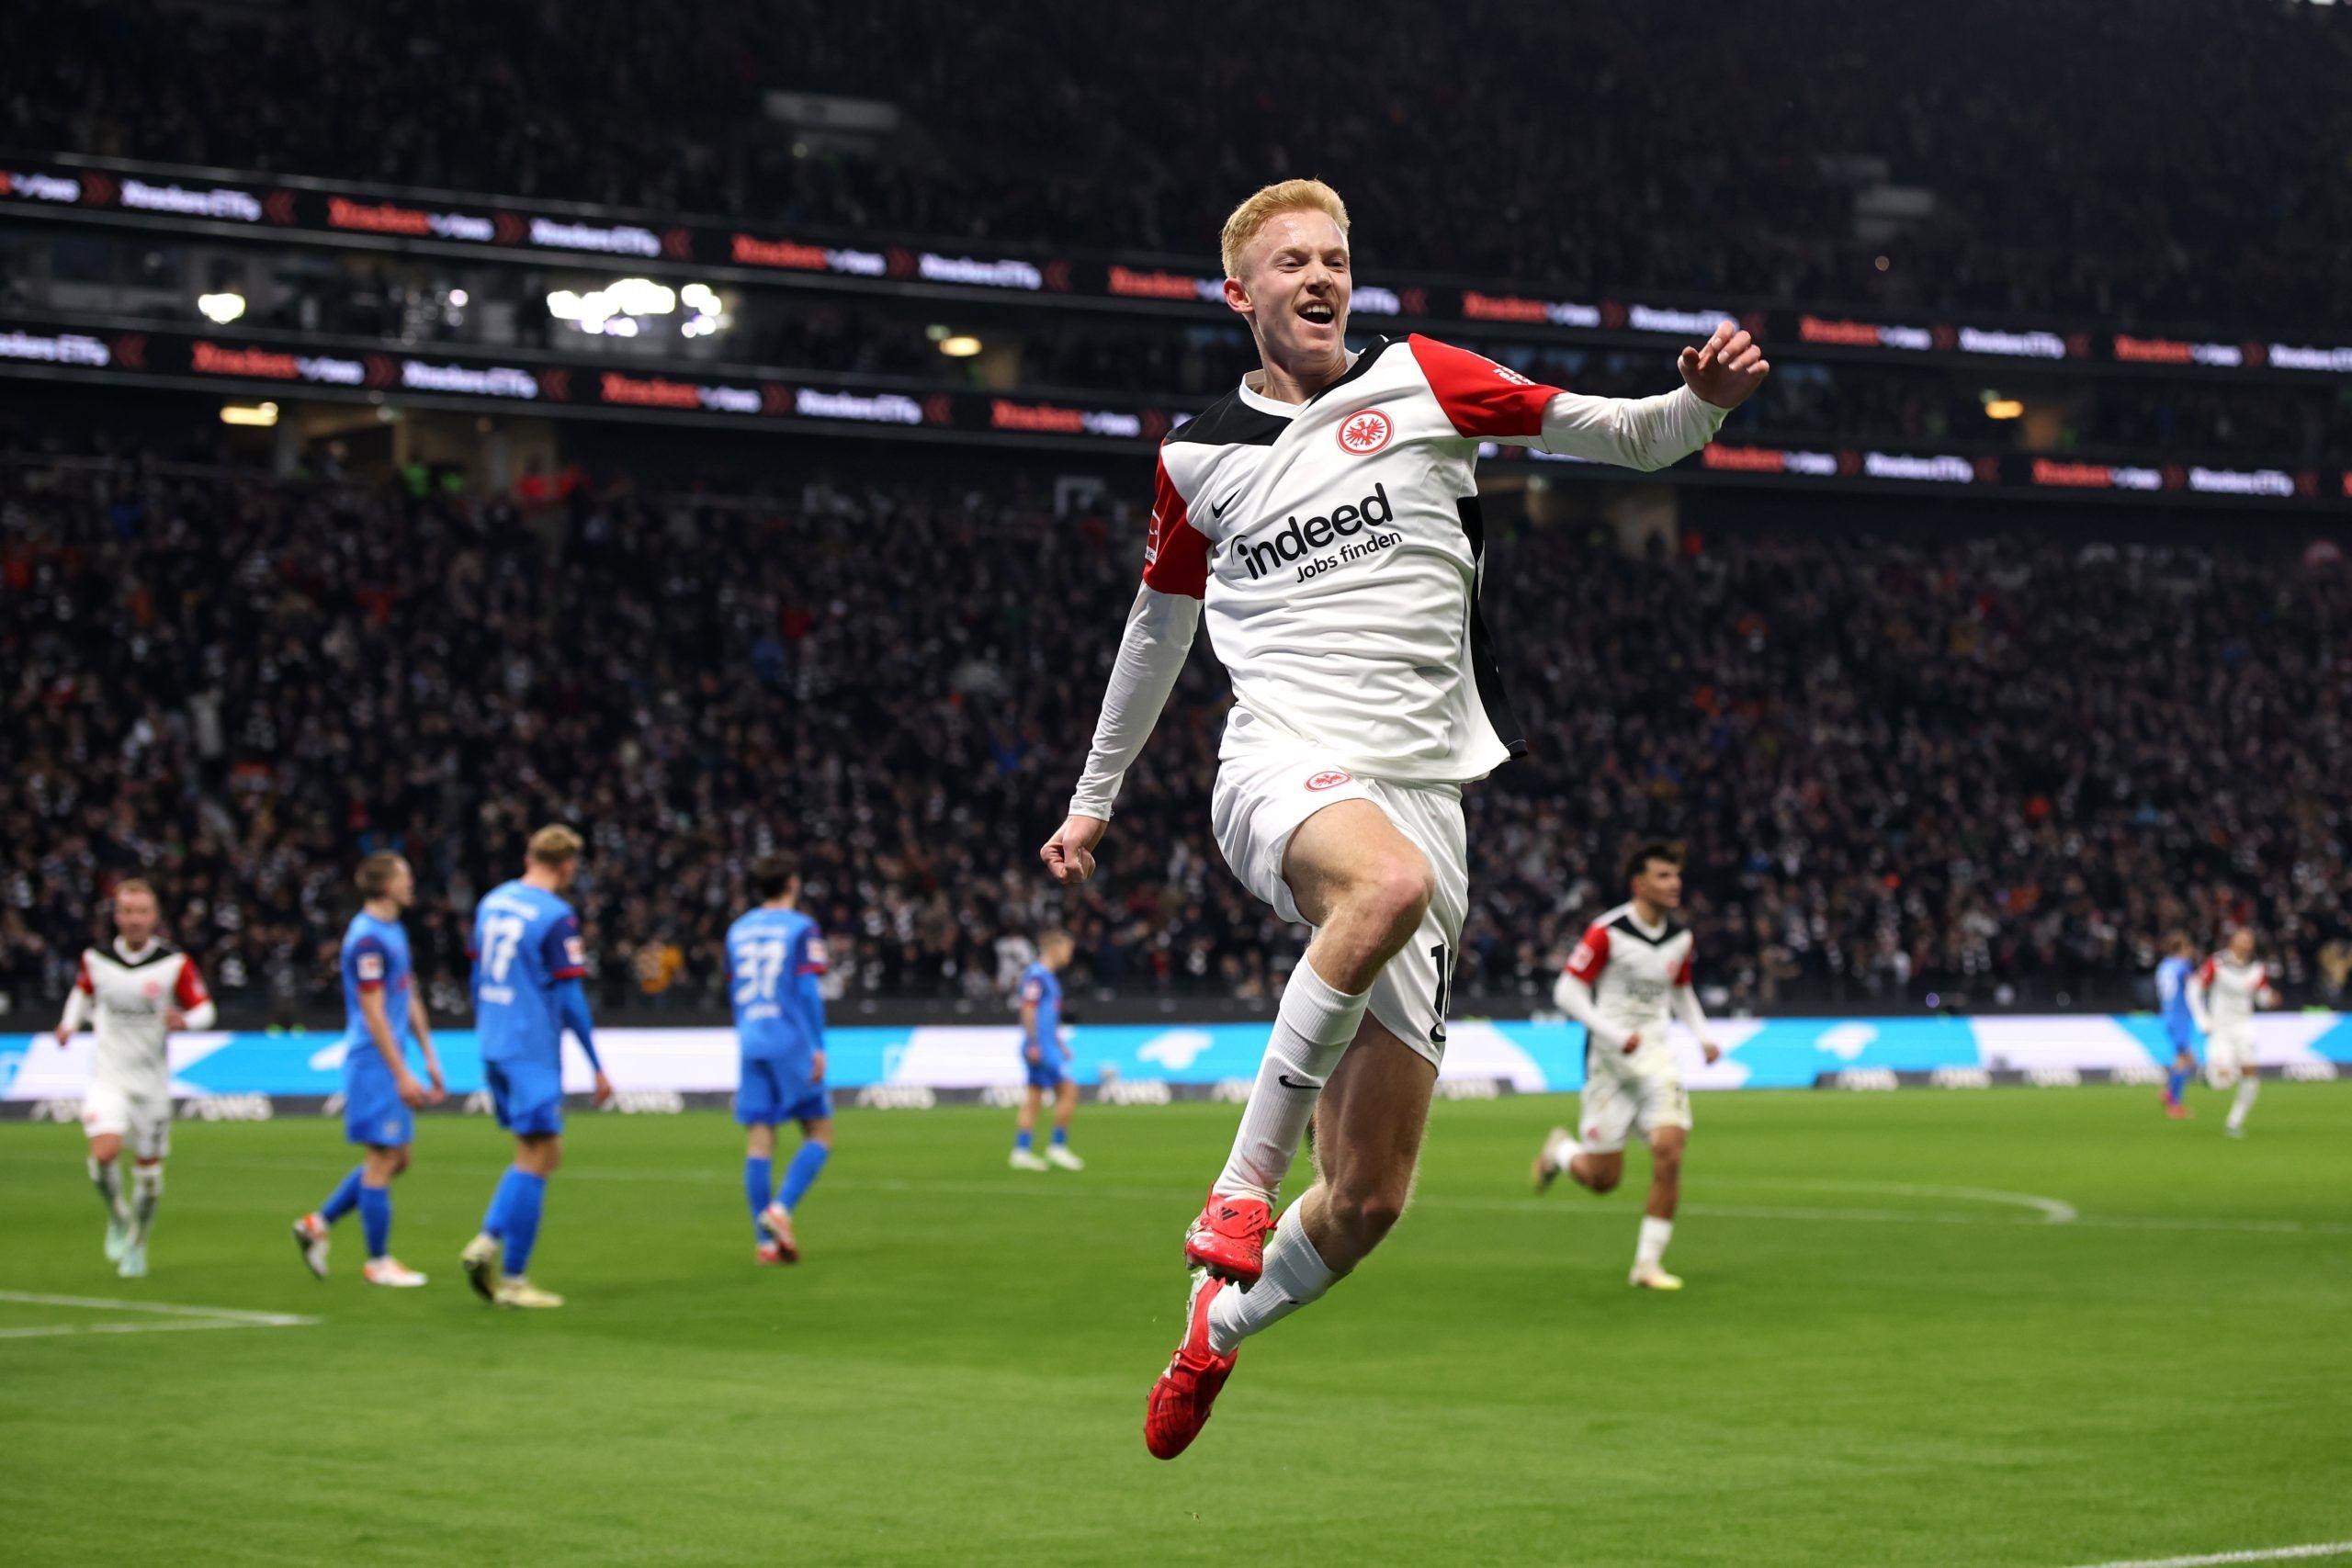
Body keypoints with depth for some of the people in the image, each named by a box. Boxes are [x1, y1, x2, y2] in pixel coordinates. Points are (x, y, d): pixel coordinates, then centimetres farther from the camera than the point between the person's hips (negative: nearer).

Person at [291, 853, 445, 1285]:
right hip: (374, 1060, -10)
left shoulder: (394, 932, 15)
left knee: (396, 1158, 13)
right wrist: (402, 1074, -19)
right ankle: (378, 1261, 4)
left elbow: (410, 1001, 21)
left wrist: (430, 1059, 19)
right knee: (383, 1159, -4)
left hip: (391, 1061, 10)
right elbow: (374, 1014, -18)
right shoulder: (368, 938, -16)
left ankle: (318, 1223, 20)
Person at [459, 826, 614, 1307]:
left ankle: (488, 1240, 1)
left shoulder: (493, 902, 9)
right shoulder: (556, 917, -13)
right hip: (533, 1049, -8)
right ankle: (513, 1280, -1)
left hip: (494, 1046, 8)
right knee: (535, 1160, -1)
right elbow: (571, 998, -13)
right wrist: (597, 1067, -6)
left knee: (545, 1153, 16)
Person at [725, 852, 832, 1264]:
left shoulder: (738, 930, 13)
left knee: (758, 1142, 3)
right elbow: (808, 990, -10)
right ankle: (780, 1208, -15)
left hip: (751, 1045, 5)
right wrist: (819, 1047, -9)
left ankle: (765, 1240, 1)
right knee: (819, 1131, 5)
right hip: (792, 1042, -5)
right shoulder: (801, 928, -3)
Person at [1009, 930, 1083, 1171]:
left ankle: (1022, 1151, 6)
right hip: (1041, 1049, -10)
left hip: (1048, 1046, 10)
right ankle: (1058, 1147, -6)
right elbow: (1028, 1009, -18)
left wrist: (1060, 1043, 28)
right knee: (1068, 1090, -9)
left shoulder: (1048, 977, 19)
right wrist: (1033, 1044, -22)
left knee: (1033, 1099, 7)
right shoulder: (1037, 975, -11)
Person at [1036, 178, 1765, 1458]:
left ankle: (1216, 1327, 27)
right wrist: (1093, 800, 35)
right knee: (1391, 881, -42)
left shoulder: (1419, 380, 9)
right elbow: (1160, 625, 28)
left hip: (1421, 791, 1)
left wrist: (1706, 398, -13)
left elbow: (1628, 438, 9)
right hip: (1283, 766, -1)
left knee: (1368, 1199, -2)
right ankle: (1244, 1183, -31)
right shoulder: (1199, 457, 13)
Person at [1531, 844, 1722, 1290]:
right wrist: (1614, 1034, -22)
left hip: (1656, 1056, 4)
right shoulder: (1607, 933, -13)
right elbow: (1567, 990, -12)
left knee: (1669, 1149, -16)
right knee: (1603, 1178, -1)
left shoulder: (1681, 938, 6)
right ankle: (1560, 1151, 37)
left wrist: (1702, 1037, 8)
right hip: (1609, 1060, -4)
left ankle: (1648, 1263, -6)